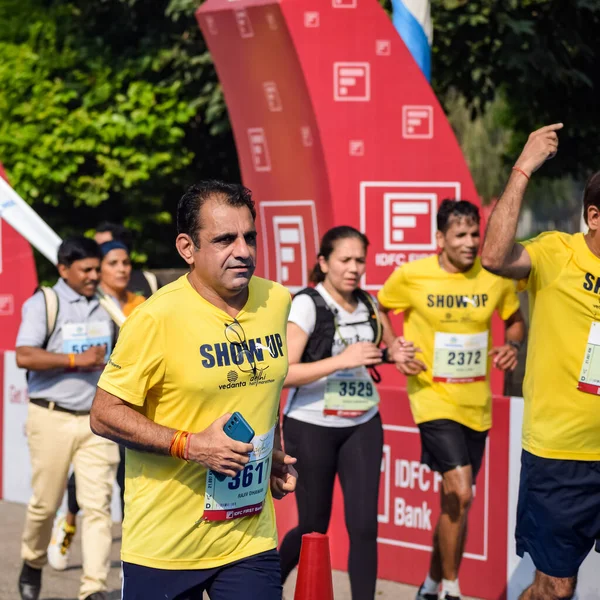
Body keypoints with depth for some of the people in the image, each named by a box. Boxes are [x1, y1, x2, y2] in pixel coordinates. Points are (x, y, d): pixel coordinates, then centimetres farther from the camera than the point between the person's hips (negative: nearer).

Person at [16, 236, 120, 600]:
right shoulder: (43, 303, -4)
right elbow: (24, 356, -17)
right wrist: (77, 360, -18)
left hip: (96, 419, 4)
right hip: (52, 417, -4)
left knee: (98, 503, -6)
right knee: (46, 503, 5)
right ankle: (33, 564, 31)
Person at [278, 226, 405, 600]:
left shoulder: (368, 305, 5)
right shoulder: (307, 305, -13)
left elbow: (388, 347, 25)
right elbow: (282, 372, -22)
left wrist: (394, 353, 2)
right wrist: (342, 360, -29)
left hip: (362, 427, 4)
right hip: (311, 429, -4)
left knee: (364, 526, -5)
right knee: (314, 527, 7)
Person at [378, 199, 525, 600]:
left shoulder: (496, 277, -3)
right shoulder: (411, 275, -9)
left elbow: (515, 320, 13)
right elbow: (379, 309, 8)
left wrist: (513, 346, -8)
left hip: (476, 404, 4)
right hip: (433, 398, -4)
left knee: (454, 502, 14)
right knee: (460, 495, -18)